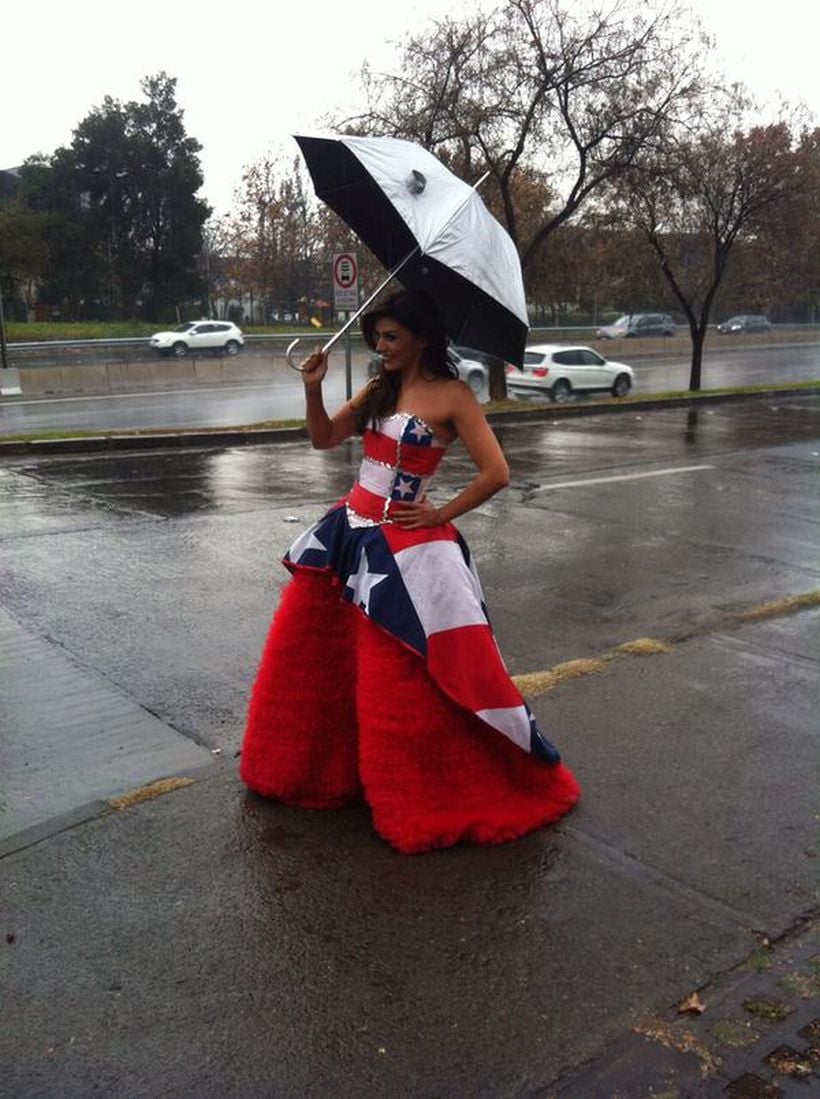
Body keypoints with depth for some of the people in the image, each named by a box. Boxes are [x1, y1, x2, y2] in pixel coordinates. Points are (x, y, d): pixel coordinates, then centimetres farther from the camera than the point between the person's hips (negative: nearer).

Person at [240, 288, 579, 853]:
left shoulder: (452, 395, -11)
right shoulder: (380, 389, 10)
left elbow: (496, 473, -15)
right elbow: (325, 438, 13)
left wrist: (441, 515, -10)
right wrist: (313, 388, -3)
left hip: (404, 546, -8)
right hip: (347, 531, 8)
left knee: (406, 679, -5)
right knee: (308, 649, 14)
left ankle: (429, 793, 16)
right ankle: (311, 765, 36)